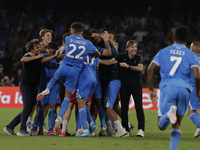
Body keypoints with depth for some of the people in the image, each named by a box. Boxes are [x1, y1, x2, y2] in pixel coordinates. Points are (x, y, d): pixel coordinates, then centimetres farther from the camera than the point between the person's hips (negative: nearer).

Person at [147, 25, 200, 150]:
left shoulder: (164, 52, 17)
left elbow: (150, 69, 7)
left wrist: (151, 90, 14)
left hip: (167, 87, 0)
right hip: (184, 89, 1)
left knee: (162, 125, -1)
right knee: (177, 125, 15)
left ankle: (170, 113, -34)